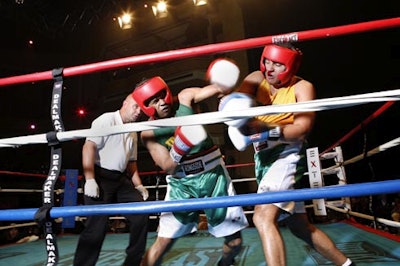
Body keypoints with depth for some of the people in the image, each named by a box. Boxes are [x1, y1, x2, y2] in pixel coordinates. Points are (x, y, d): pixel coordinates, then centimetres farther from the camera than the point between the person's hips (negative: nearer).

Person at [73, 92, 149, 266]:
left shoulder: (133, 132, 18)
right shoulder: (106, 120, -5)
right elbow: (89, 147, -16)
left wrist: (138, 185, 14)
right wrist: (89, 179, -23)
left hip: (121, 179, 8)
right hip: (101, 177, -7)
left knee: (140, 216, 2)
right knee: (97, 225, -10)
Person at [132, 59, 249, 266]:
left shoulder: (184, 99, -6)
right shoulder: (149, 133, -8)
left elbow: (218, 89, -20)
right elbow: (168, 167, -14)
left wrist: (222, 85, -43)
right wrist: (180, 149, -33)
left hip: (213, 175, 2)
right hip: (182, 184, -1)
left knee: (234, 241, 8)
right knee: (163, 241, -5)